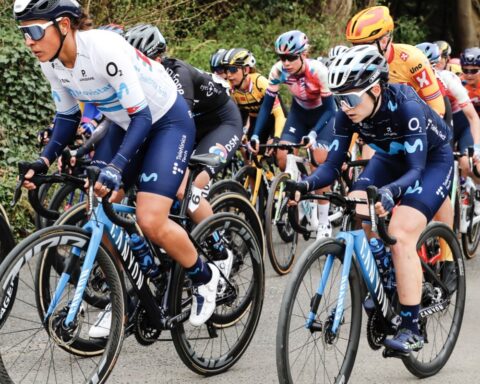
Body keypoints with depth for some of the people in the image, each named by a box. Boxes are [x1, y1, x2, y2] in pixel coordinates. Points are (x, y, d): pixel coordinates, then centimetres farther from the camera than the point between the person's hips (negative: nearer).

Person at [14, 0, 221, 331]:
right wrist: (45, 160, -12)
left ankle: (204, 276, 8)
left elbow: (143, 117, -32)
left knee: (150, 222, -19)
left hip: (167, 121, -7)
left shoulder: (104, 49, -33)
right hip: (126, 124, 7)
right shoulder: (52, 63, -11)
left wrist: (116, 167, -43)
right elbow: (68, 117, 4)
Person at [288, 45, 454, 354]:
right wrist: (305, 185, -41)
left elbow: (415, 169, -39)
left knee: (401, 233, -24)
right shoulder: (348, 114, -21)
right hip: (391, 157, 6)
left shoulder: (405, 106, -36)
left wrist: (390, 192, -60)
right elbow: (332, 165, -20)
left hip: (432, 159, -6)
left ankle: (412, 329, -17)